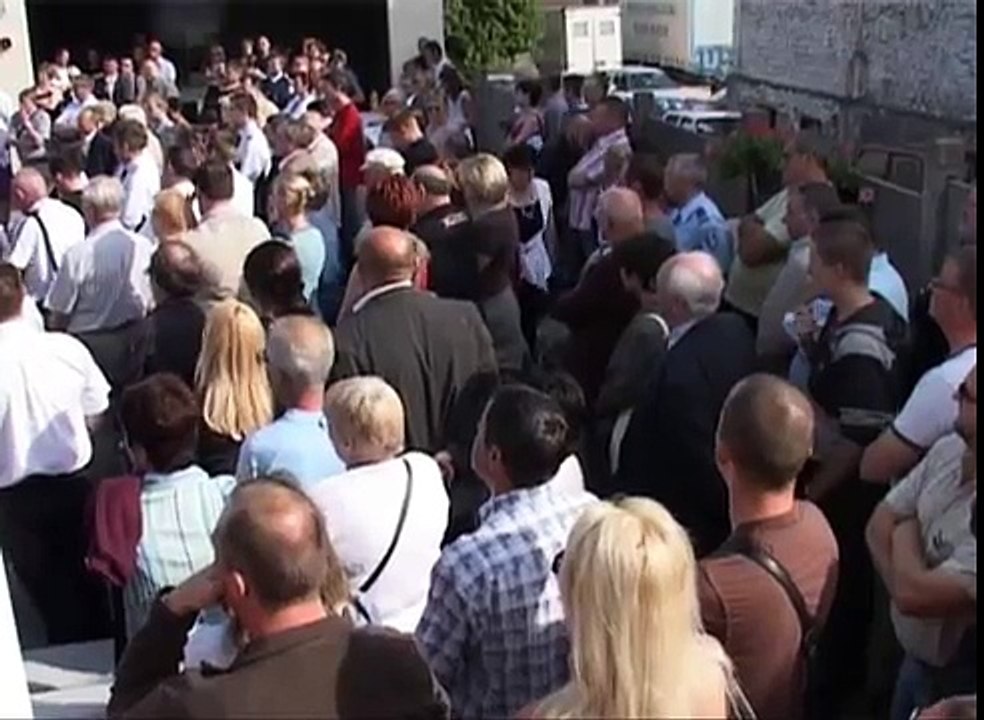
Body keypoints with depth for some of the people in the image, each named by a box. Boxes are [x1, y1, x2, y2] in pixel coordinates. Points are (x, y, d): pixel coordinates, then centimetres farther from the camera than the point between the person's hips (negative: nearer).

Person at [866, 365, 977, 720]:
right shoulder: (949, 449, -9)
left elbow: (912, 593, -32)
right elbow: (880, 522, 0)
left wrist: (905, 534, -13)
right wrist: (907, 578, -18)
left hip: (961, 683, -7)